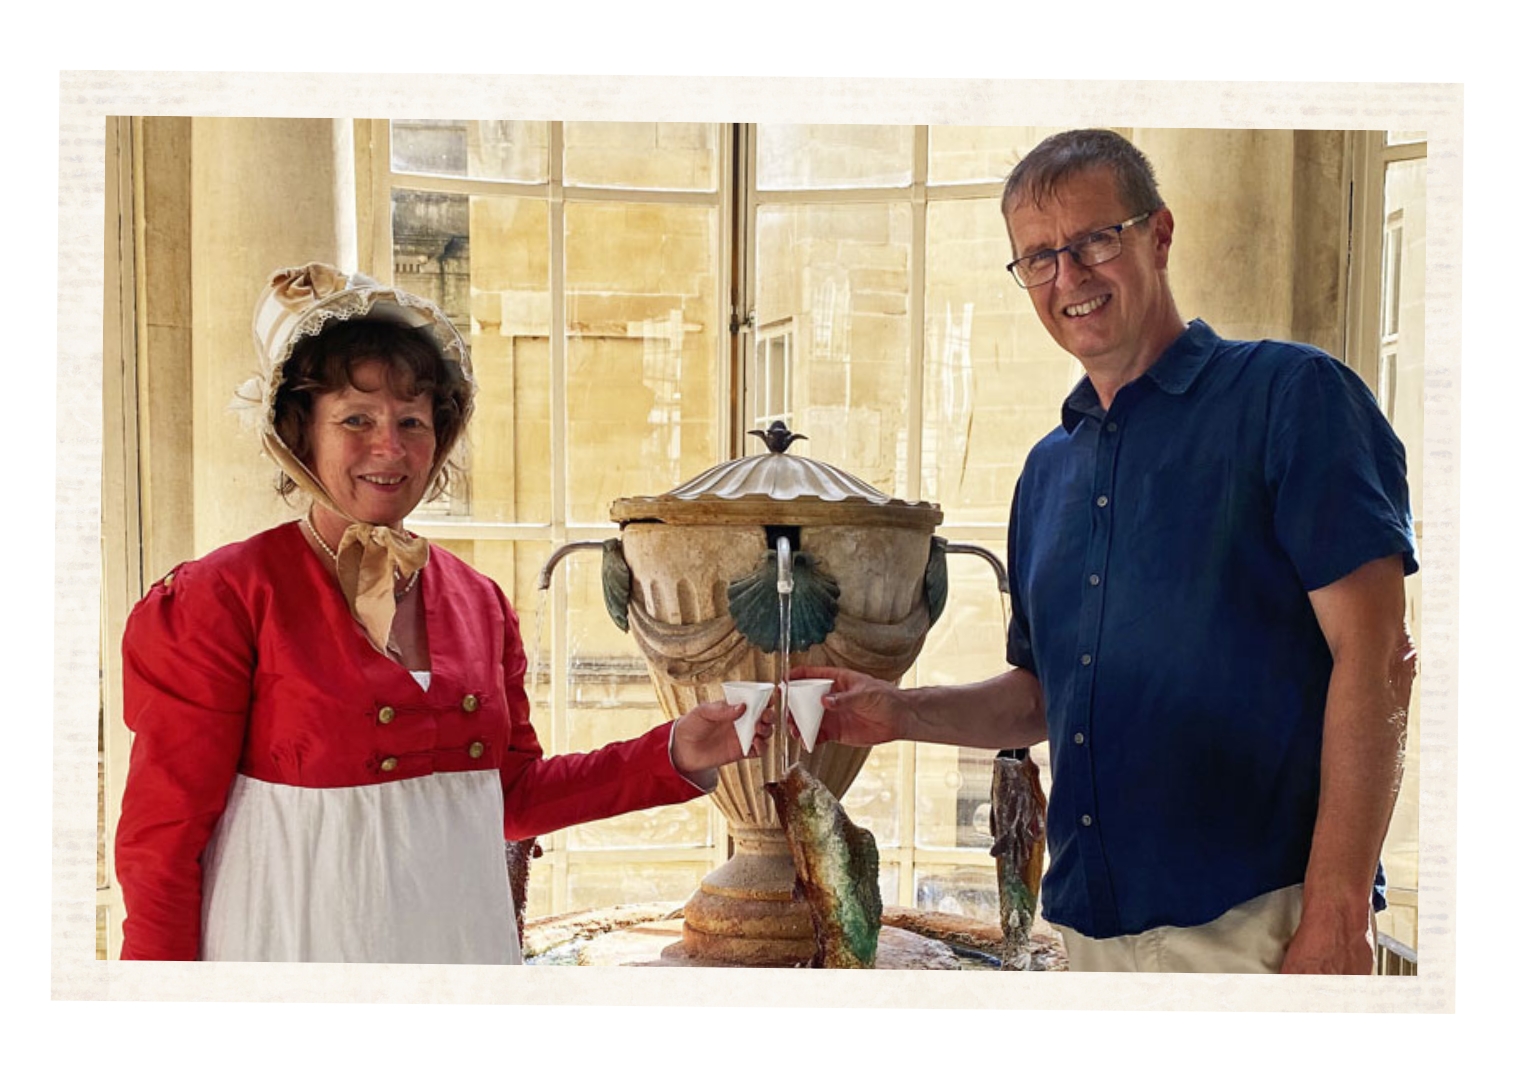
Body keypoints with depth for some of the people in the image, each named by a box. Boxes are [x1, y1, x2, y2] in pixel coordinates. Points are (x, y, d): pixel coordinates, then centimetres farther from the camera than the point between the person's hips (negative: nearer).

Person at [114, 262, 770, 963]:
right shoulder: (222, 600, -11)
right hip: (294, 947, -5)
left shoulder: (479, 603, 5)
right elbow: (162, 839, -11)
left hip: (461, 935, 5)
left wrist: (675, 756, 3)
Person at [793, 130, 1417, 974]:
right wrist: (902, 714, 4)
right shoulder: (1048, 470, 15)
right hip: (1094, 928, 6)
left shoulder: (1291, 396, -5)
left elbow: (1376, 660, -12)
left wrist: (1336, 916, -19)